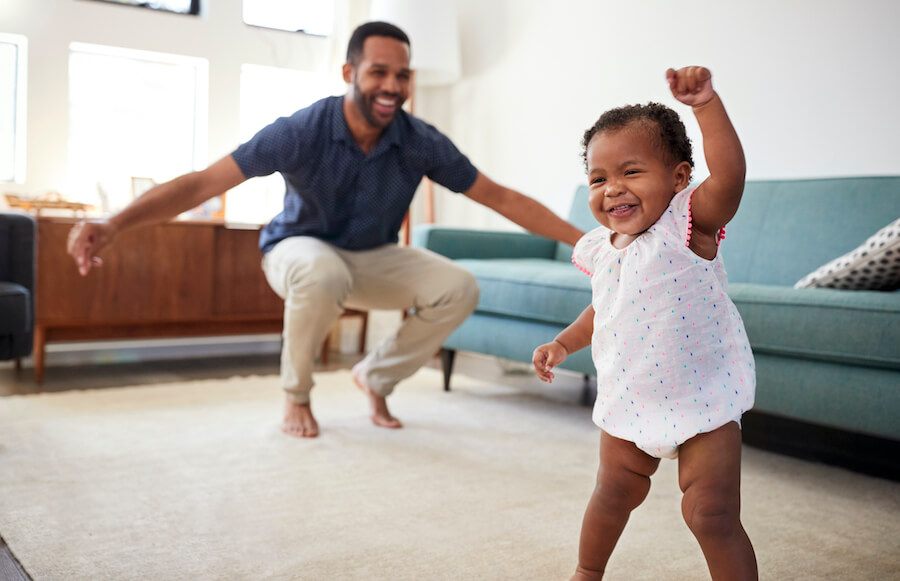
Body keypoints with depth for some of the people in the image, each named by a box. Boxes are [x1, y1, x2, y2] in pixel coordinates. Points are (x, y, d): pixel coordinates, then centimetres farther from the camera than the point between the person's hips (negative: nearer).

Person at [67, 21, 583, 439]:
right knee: (323, 273, -40)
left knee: (459, 288, -19)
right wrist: (115, 224, -42)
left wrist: (584, 238, -15)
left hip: (374, 258, 3)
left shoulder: (421, 143, -18)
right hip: (301, 248, -3)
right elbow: (205, 182, -29)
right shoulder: (303, 132, -26)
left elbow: (500, 198, -12)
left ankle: (377, 374, 7)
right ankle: (297, 395, -8)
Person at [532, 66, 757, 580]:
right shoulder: (600, 248, 1)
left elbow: (730, 174, -37)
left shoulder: (687, 225, -17)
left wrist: (706, 103, -44)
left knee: (713, 515, -6)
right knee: (613, 495, 23)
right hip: (628, 403, 6)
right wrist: (563, 343, 11)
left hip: (702, 403, -6)